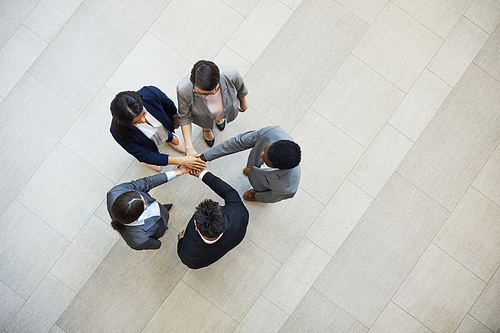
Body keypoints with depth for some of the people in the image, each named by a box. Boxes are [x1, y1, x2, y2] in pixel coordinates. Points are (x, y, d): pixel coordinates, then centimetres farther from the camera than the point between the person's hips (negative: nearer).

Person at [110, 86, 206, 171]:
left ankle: (169, 137, 68)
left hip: (163, 128, 3)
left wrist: (175, 119, 5)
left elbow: (168, 104, -17)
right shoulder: (118, 132, -47)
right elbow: (143, 156, -35)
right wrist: (180, 161, -39)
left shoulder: (151, 93, -44)